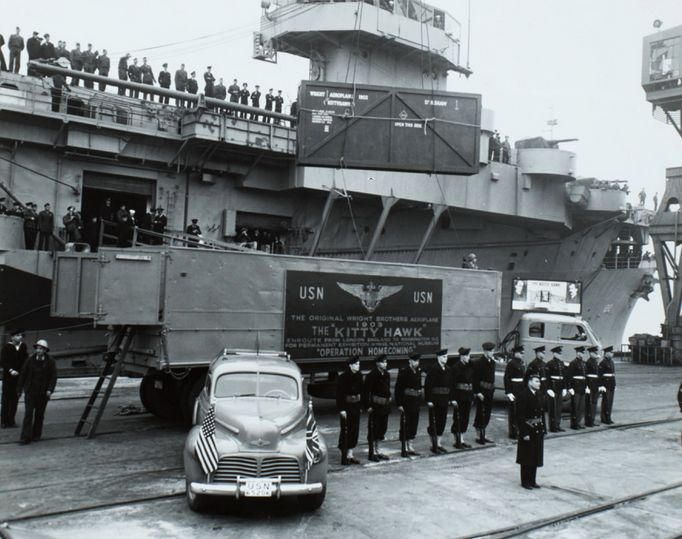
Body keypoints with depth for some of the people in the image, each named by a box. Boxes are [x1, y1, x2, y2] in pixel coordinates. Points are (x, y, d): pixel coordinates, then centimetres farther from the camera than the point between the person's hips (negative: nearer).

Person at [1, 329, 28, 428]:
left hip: (19, 376, 3)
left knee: (15, 398, 7)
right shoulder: (6, 347, -7)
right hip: (8, 377, -3)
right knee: (6, 399, 1)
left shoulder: (23, 346, 4)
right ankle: (4, 421, 8)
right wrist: (10, 370, -21)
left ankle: (11, 420, 15)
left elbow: (25, 360, 10)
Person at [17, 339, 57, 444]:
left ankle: (36, 434, 25)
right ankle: (26, 437, -8)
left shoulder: (50, 362, -3)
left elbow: (53, 377, -4)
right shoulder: (30, 360, -1)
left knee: (39, 414, 9)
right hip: (30, 391, 0)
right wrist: (19, 388, 4)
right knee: (28, 413, -8)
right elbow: (23, 374, 5)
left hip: (42, 393, 0)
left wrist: (50, 390, -15)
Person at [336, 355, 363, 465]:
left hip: (356, 406, 7)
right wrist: (341, 409, -17)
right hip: (346, 407, -7)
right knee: (346, 431, -2)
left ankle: (350, 455, 20)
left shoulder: (359, 376, 6)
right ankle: (344, 457, 6)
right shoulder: (343, 377, -13)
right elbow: (339, 394, -13)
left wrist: (360, 405, 10)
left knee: (355, 431, 10)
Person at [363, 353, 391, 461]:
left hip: (385, 405, 8)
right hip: (375, 406, -8)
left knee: (382, 428, 13)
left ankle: (377, 451, 24)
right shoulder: (372, 375, -13)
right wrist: (368, 406, -17)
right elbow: (366, 391, -15)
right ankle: (372, 453, 7)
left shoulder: (386, 375, 9)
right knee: (373, 429, -1)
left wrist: (388, 399, 12)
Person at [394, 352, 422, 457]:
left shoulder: (418, 371, 9)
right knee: (405, 426, 0)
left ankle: (411, 447, 20)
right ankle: (404, 449, 6)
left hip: (416, 403, 7)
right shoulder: (404, 372, -12)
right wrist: (399, 404, -17)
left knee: (414, 426, 11)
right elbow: (398, 388, -14)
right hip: (406, 403, -7)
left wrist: (419, 401, 13)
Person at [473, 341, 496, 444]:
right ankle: (479, 436, 7)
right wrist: (478, 392, -18)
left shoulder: (492, 362, 10)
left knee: (487, 414, 13)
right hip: (482, 391, -8)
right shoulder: (479, 363, -12)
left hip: (490, 391, 8)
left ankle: (483, 435, 22)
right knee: (481, 413, -2)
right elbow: (476, 379, -15)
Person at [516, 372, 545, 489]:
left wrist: (543, 429, 9)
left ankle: (532, 480, 24)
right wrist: (524, 433, -20)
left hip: (538, 430, 7)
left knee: (536, 457, 13)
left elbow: (541, 412, 13)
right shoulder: (523, 395, -17)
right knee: (527, 457, 4)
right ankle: (525, 481, 16)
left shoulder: (539, 395, 6)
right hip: (528, 430, -7)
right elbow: (520, 416, -19)